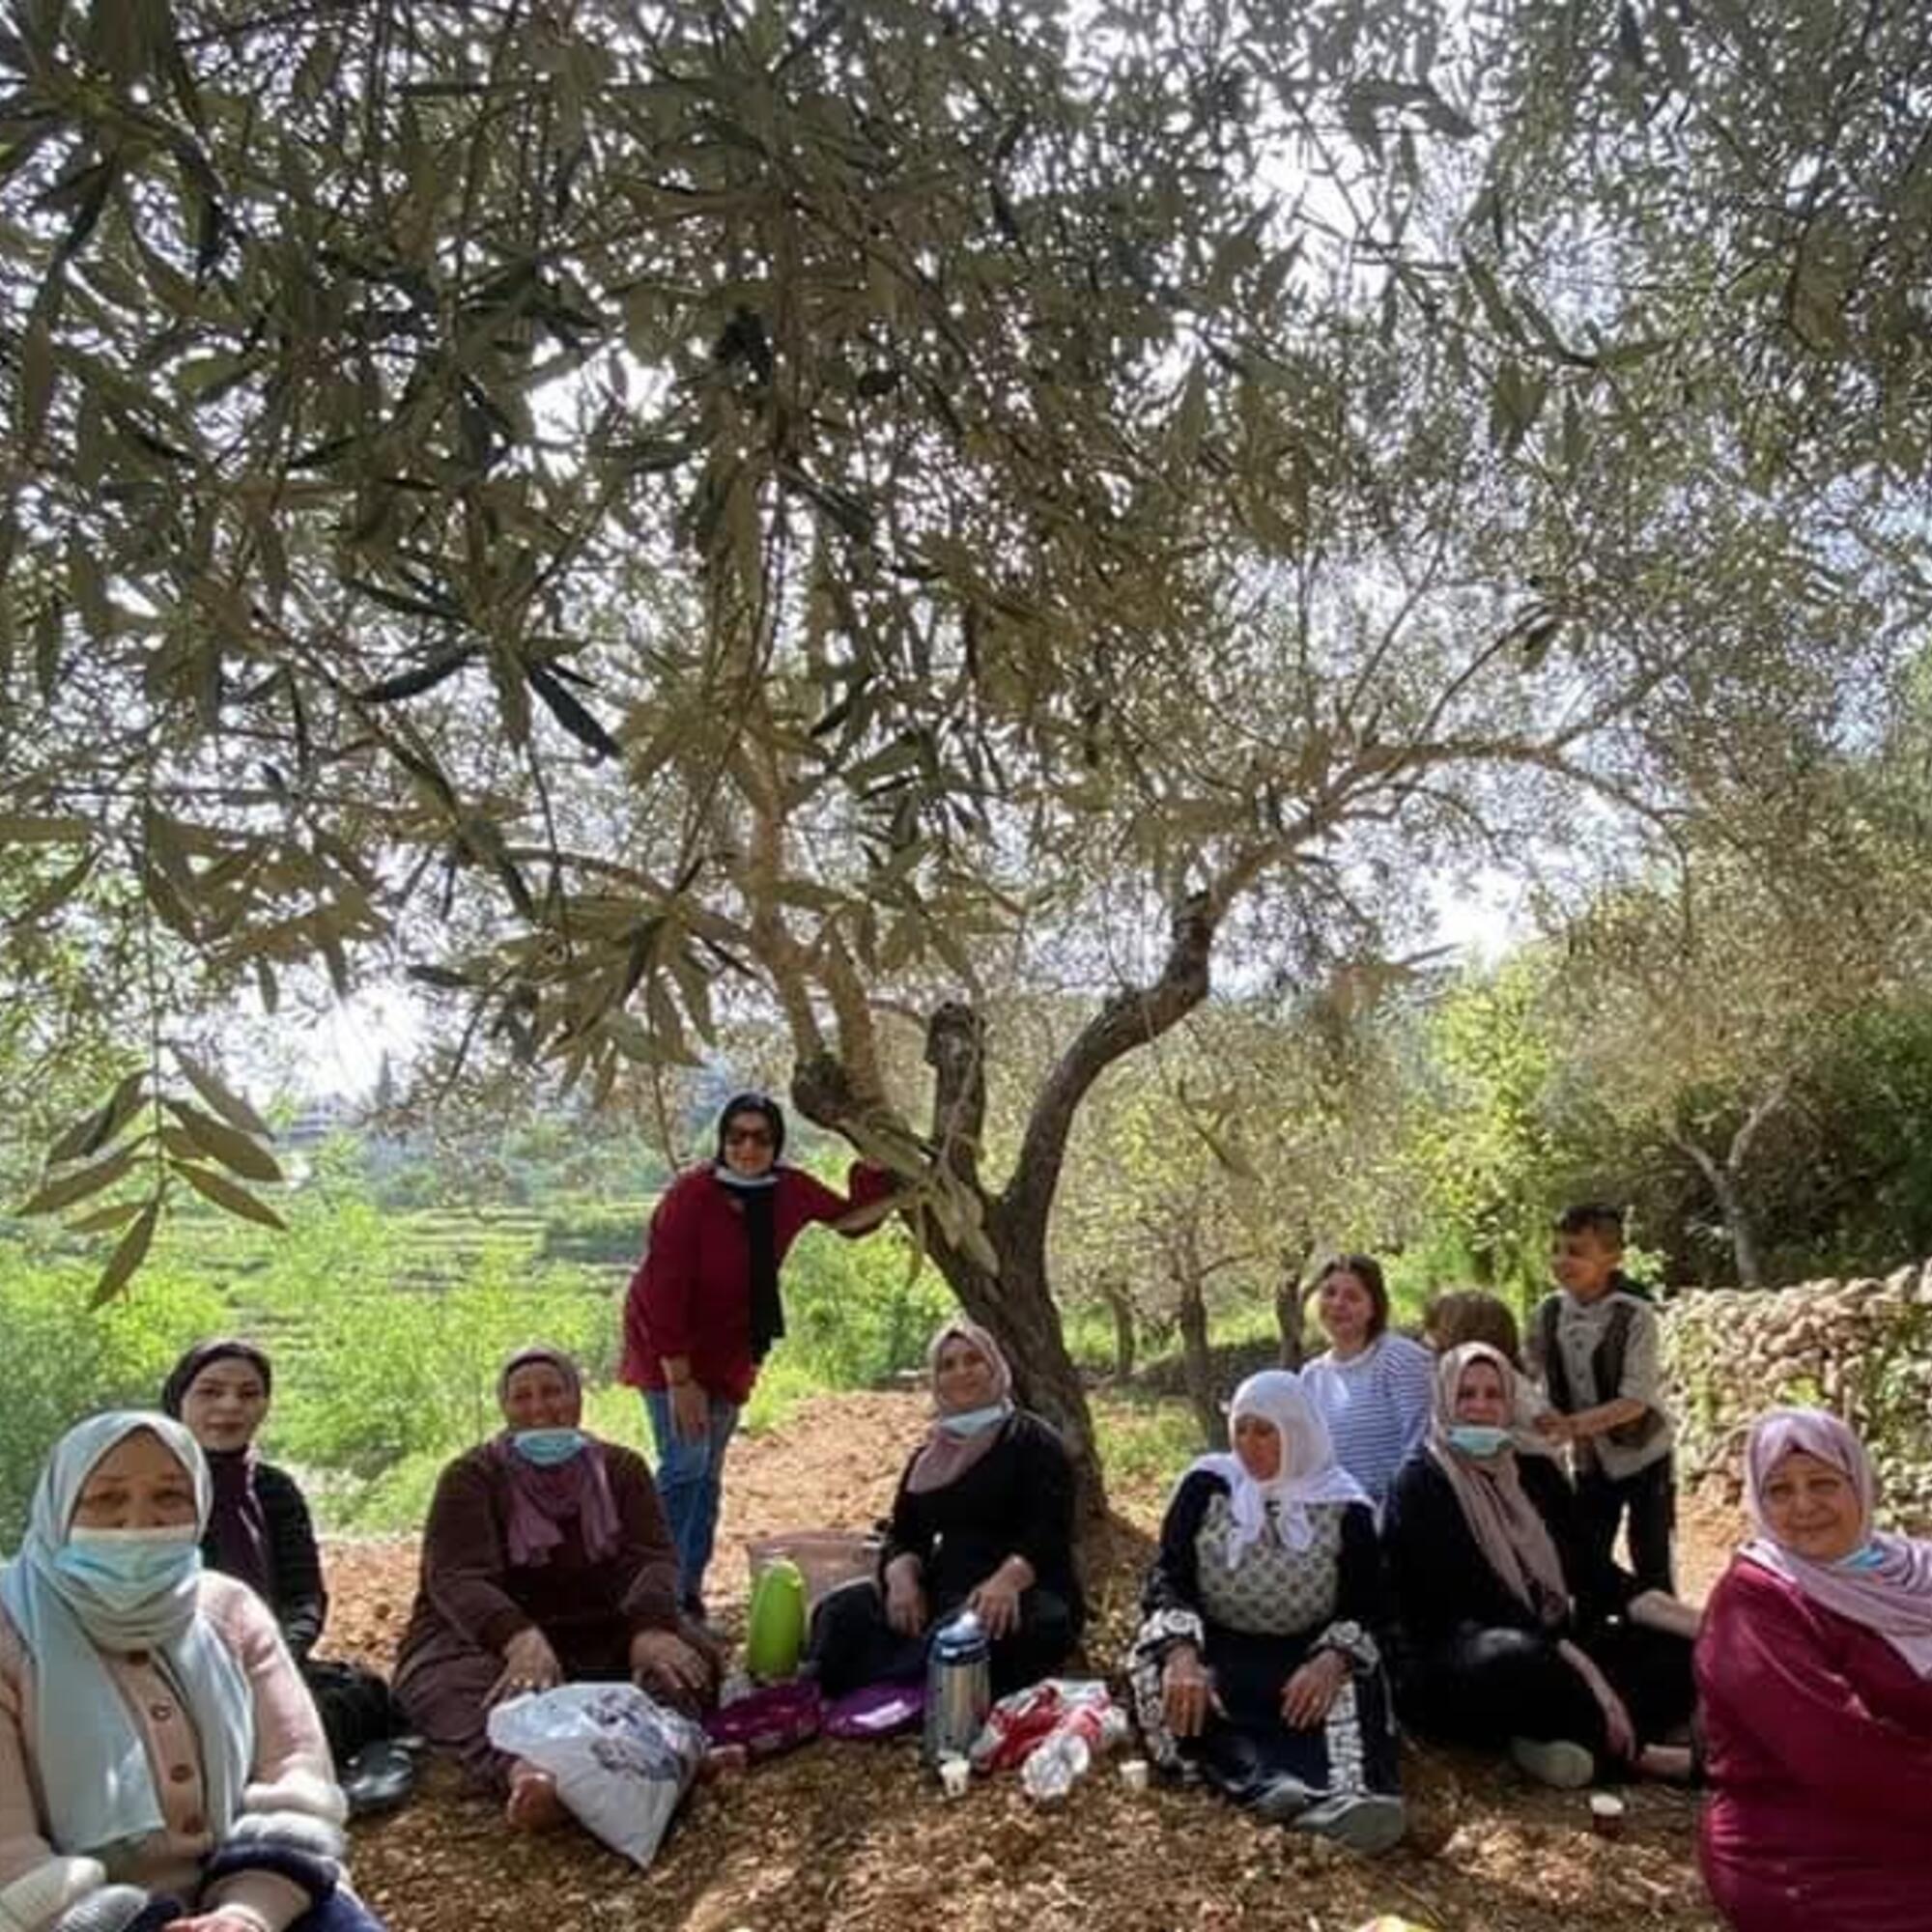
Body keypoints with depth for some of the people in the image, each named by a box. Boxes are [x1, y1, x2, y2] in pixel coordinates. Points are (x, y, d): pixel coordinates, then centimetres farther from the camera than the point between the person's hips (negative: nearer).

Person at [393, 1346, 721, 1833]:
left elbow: (651, 1557, -8)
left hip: (602, 1636, 3)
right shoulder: (470, 1476, -1)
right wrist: (520, 1639, -40)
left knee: (690, 1651, -25)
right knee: (454, 1679, -36)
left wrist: (650, 1629, -32)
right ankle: (520, 1771, -65)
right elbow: (456, 1576, -18)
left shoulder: (621, 1469, 7)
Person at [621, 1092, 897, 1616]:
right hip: (670, 1347, -5)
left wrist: (878, 1172, -14)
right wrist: (680, 1380, -23)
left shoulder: (791, 1191, -9)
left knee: (708, 1474, 11)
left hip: (729, 1350, 5)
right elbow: (663, 1292, -23)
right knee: (684, 1463, -14)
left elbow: (853, 1219, 6)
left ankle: (690, 1593, 22)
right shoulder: (691, 1196, -24)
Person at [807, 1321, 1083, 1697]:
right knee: (844, 1610, -19)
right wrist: (903, 1577, -13)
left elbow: (1049, 1533, -12)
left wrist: (1006, 1581, -33)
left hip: (1027, 1594, -5)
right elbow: (903, 1535, 12)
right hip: (945, 1592, 5)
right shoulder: (928, 1456, 20)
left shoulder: (1031, 1440, 1)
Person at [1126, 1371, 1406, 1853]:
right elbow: (1167, 1577, -4)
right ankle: (1283, 1791, -56)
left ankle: (1355, 1796, -62)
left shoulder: (1345, 1507, 3)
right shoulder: (1206, 1484, 3)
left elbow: (1366, 1608, -1)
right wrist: (1180, 1651, -26)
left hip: (1306, 1659, 0)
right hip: (1215, 1649, 0)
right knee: (1173, 1688, -32)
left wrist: (1333, 1659, -25)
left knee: (1350, 1689, -31)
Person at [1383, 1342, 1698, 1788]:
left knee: (1678, 1649, -7)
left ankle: (1577, 1737, -22)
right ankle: (1630, 1750, -14)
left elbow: (1595, 1571, 5)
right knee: (1516, 1658, -39)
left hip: (1549, 1649, 7)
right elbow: (1482, 1598, -20)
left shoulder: (1536, 1473, 11)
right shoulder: (1422, 1484, -10)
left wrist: (1698, 1624, -9)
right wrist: (1581, 1667, -29)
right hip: (1449, 1670, -7)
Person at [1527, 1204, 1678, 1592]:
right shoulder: (1550, 1313, -7)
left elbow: (1636, 1399, -25)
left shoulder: (1634, 1315, -21)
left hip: (1642, 1457, -4)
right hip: (1589, 1462, 4)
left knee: (1652, 1567, 6)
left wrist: (1573, 1424, -36)